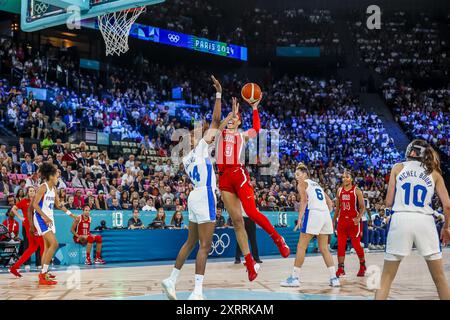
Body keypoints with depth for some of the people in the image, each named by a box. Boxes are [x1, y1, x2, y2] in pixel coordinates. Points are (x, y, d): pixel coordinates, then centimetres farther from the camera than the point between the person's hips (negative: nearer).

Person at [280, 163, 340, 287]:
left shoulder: (302, 183, 7)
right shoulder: (317, 184, 27)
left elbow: (304, 200, -10)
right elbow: (330, 202, 25)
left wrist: (300, 218, -15)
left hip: (313, 213, -7)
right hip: (325, 214, 7)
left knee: (301, 247, -1)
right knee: (324, 248, 13)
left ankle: (294, 278, -2)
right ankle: (334, 278, 9)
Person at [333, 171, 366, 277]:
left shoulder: (357, 191, -5)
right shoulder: (339, 191, 10)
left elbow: (363, 207, -7)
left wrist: (358, 217, -24)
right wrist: (333, 220, 14)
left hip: (354, 221, -4)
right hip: (342, 220, 4)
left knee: (356, 245, 1)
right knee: (340, 245, -2)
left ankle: (362, 266, 22)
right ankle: (341, 269, 2)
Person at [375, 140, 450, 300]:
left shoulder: (398, 168, 11)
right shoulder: (434, 172, 14)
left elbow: (389, 202, 8)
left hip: (401, 220, -1)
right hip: (425, 221, 1)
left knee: (387, 277, 7)